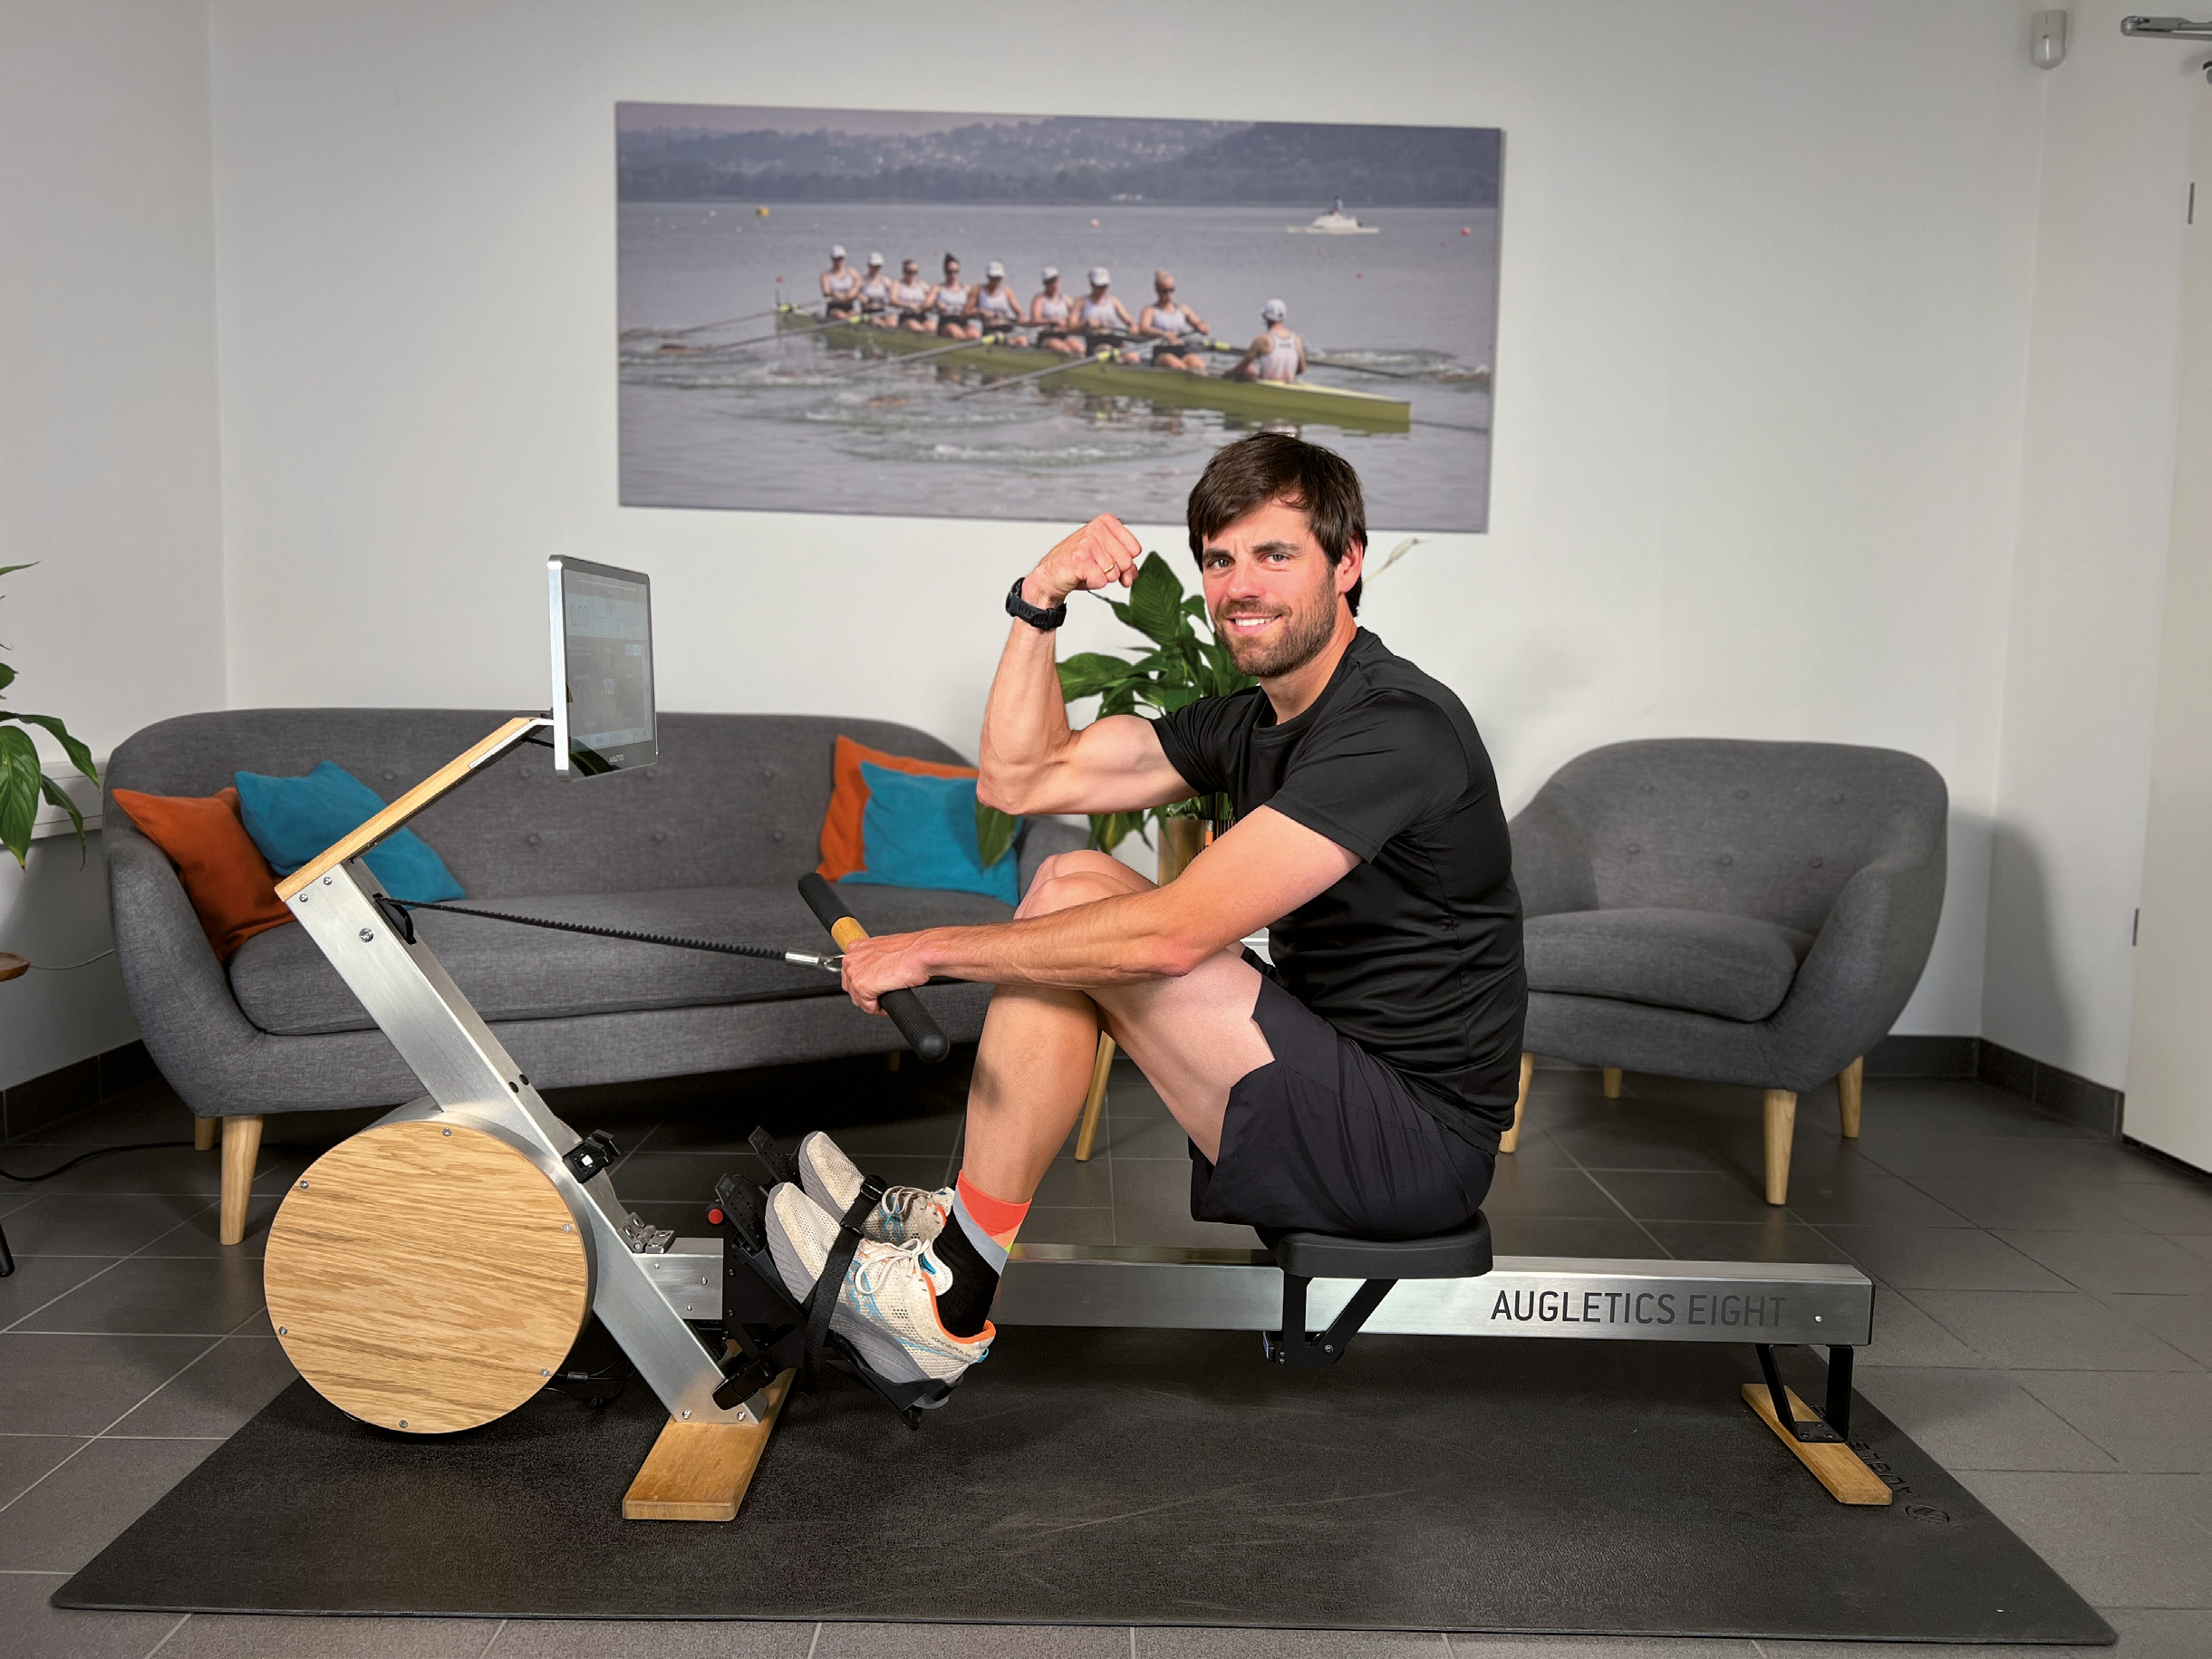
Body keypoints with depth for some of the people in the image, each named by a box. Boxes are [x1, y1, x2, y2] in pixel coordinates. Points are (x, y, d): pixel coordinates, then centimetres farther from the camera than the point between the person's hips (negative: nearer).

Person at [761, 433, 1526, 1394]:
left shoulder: (1396, 725, -19)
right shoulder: (1249, 720, 9)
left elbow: (1173, 934, -27)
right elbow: (1018, 781, 9)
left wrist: (931, 948, -19)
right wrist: (1038, 606, -3)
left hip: (1416, 1142, -9)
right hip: (1335, 1078, 9)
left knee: (1074, 908, -18)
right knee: (1071, 884, 5)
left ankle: (951, 1306, -8)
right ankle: (959, 1221, 7)